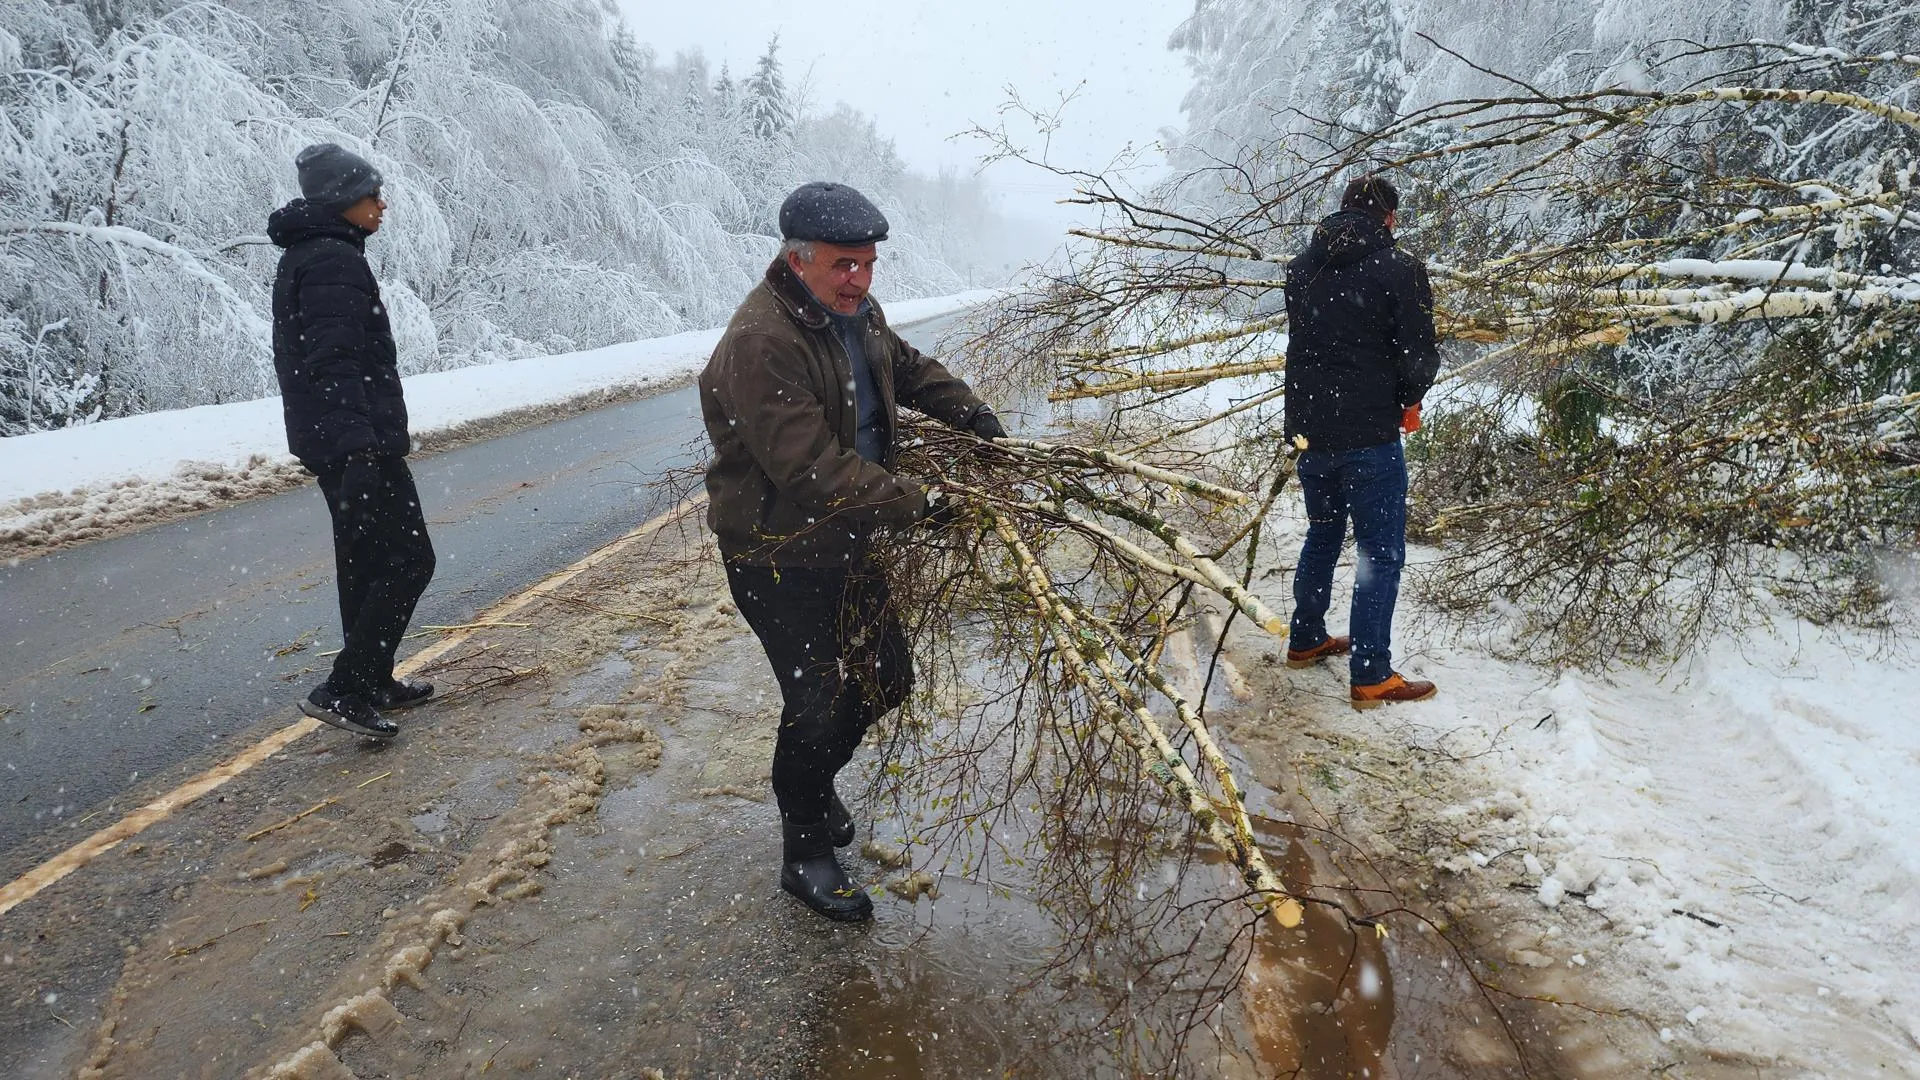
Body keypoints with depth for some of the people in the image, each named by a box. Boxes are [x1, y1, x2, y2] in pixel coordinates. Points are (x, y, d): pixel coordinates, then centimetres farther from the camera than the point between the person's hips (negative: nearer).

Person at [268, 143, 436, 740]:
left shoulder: (301, 257, 18)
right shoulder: (335, 261, -15)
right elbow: (335, 362, -24)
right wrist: (360, 446, -29)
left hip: (328, 442, 11)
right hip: (358, 442, -11)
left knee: (364, 562, 17)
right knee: (408, 560, -7)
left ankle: (373, 683, 27)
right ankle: (342, 690, -7)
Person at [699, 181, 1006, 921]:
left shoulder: (856, 314, 3)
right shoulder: (761, 341, -28)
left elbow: (911, 372, 22)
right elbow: (813, 470, -33)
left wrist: (977, 420, 9)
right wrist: (915, 504, -29)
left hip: (846, 542, 9)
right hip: (777, 558, -9)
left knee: (885, 678, 17)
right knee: (816, 703, -3)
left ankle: (814, 784, 43)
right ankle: (805, 854, 21)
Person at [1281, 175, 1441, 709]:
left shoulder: (1301, 267, 9)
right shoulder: (1399, 269, -10)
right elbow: (1420, 356, -12)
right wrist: (1408, 401, 7)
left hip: (1308, 429, 6)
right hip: (1369, 437, -6)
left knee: (1322, 535, 23)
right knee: (1381, 552, 2)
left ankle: (1305, 640, 33)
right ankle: (1371, 676, 5)